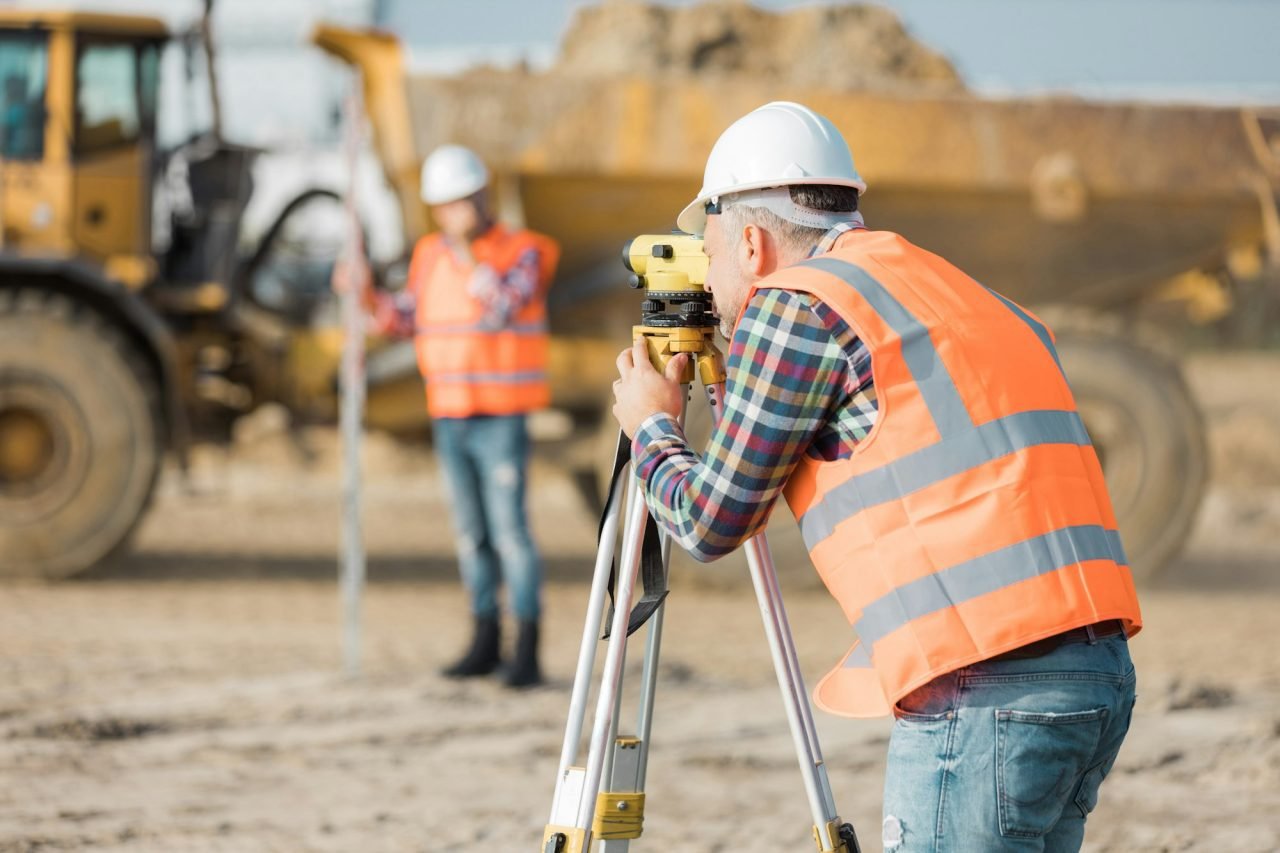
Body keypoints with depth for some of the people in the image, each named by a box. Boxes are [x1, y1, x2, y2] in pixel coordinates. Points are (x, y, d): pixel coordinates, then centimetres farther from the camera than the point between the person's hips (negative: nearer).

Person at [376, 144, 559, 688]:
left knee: (510, 532, -9)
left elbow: (502, 307, -23)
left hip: (501, 420, -6)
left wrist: (468, 249, -27)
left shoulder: (523, 253, -8)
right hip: (449, 418, 6)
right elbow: (408, 319, 12)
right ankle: (485, 644, 16)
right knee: (471, 533, 9)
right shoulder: (430, 255, 8)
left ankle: (527, 654, -8)